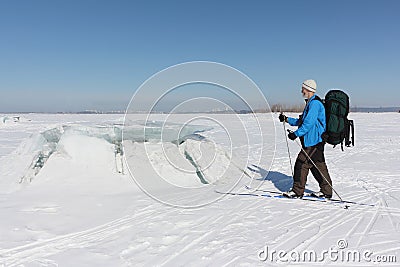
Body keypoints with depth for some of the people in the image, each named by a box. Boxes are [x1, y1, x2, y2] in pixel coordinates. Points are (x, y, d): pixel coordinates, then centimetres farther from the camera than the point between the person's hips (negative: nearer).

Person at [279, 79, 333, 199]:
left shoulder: (315, 103, -15)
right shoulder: (311, 103, 19)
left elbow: (308, 123, -24)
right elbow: (301, 121, 24)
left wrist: (296, 134, -23)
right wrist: (287, 119, 17)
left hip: (313, 141, -10)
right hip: (314, 140, 10)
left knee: (302, 163, -5)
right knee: (318, 165, 12)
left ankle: (297, 190, 3)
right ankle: (326, 191, 19)